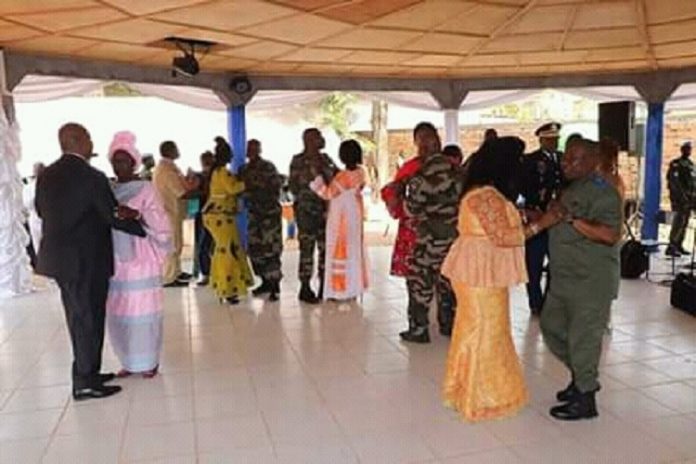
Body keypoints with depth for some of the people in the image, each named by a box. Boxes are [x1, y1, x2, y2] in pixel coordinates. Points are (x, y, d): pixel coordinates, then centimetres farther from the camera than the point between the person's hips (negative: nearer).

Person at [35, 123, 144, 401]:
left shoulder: (46, 175, 5)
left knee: (78, 318, 18)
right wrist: (146, 230, -1)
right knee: (89, 319, 3)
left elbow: (41, 211, 12)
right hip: (86, 260, -8)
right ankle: (85, 383, 11)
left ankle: (87, 372, 29)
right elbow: (114, 217, -13)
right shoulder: (92, 177, -17)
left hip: (60, 257, 8)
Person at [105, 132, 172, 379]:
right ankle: (129, 361, 24)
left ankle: (149, 362, 15)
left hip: (140, 259, -5)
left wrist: (138, 215, -27)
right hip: (115, 260, 5)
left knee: (142, 311, 1)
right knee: (118, 313, 10)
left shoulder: (145, 189, -6)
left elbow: (160, 223, -12)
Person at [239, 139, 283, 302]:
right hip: (254, 213, 6)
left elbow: (276, 186, -11)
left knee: (271, 248, -9)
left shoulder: (268, 167, -6)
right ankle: (265, 282, 21)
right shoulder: (244, 169, 11)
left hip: (270, 212, -6)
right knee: (255, 248, 7)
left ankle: (274, 285, -4)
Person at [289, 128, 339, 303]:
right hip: (307, 210, -5)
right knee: (307, 249, -2)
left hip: (326, 210, 5)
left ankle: (324, 286, 17)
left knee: (326, 248, 6)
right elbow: (293, 186, -3)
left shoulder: (325, 159, 12)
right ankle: (305, 288, 8)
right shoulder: (298, 161, -1)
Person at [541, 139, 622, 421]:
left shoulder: (602, 191, -15)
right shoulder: (572, 190, 15)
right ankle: (581, 376, 35)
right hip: (564, 279, 10)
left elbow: (610, 235, -28)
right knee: (551, 327, 17)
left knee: (583, 338, 0)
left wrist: (570, 218, -27)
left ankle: (585, 399, 16)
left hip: (590, 282, -10)